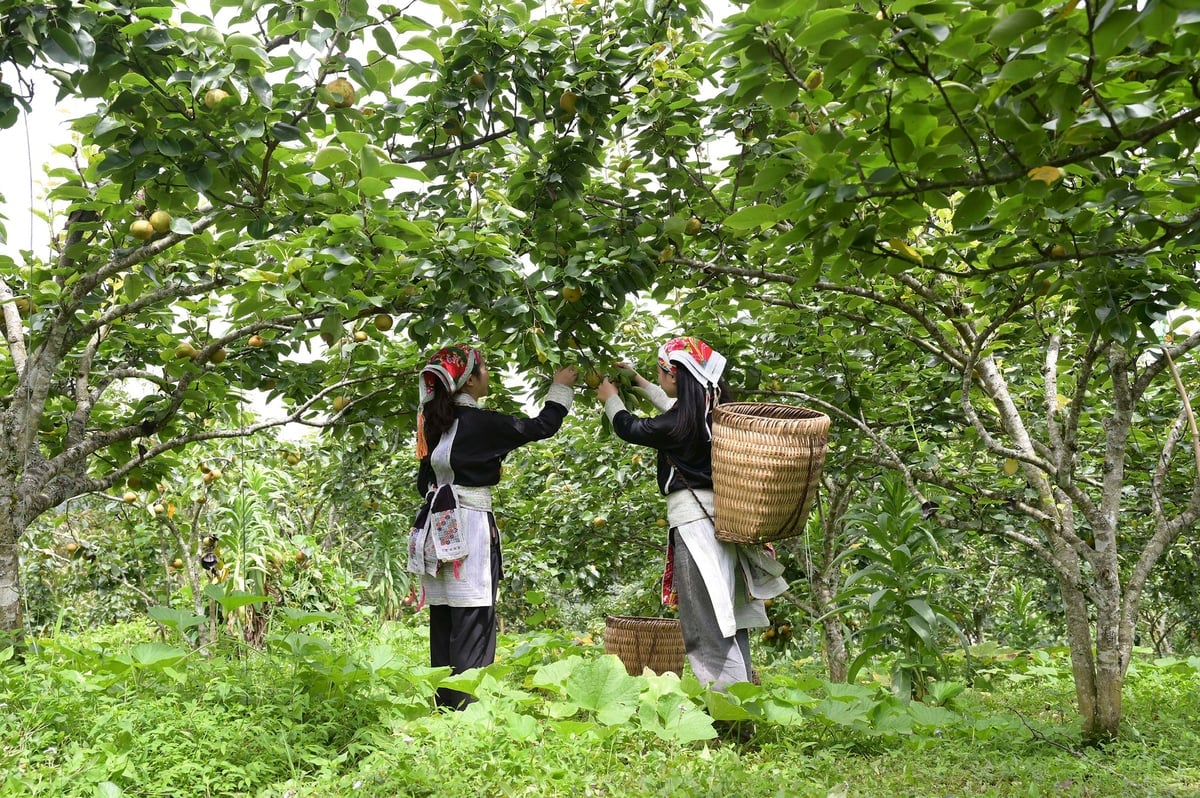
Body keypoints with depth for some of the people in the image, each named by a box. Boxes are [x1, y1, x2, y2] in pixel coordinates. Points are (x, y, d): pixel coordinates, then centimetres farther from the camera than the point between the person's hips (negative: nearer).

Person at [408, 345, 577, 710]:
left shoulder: (436, 422, 11)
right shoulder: (481, 423, -11)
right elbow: (542, 426, -2)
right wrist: (560, 388, 12)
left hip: (437, 528, 8)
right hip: (470, 528, -8)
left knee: (443, 628, 11)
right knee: (473, 628, -6)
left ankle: (445, 707, 15)